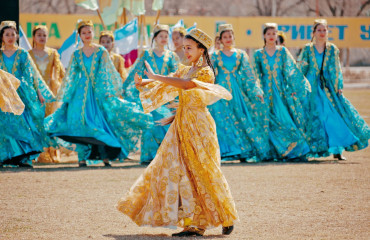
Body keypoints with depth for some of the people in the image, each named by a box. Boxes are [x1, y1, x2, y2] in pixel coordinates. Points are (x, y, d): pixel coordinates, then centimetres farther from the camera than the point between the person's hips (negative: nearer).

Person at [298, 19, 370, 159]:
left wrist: (339, 86, -1)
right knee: (314, 117, -7)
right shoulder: (307, 49, 6)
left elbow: (336, 70, 7)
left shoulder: (332, 49, 9)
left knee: (335, 117, -7)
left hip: (329, 88, 1)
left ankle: (337, 150, 0)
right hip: (312, 89, -1)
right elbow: (301, 70, 9)